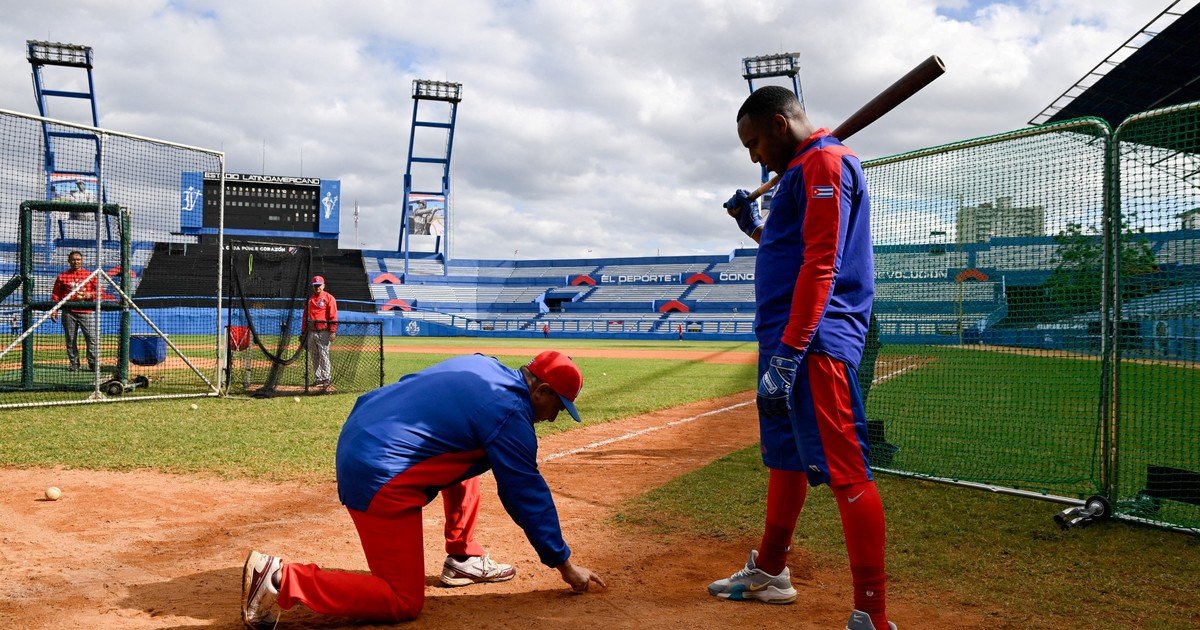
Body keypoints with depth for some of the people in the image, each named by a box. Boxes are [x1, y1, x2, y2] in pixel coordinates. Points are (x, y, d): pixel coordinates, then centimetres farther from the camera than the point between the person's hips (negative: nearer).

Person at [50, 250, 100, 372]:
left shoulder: (90, 275, 8)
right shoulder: (62, 277, 9)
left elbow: (99, 291, 8)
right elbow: (56, 295, 8)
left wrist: (89, 295, -11)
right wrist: (54, 310, -1)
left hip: (87, 312, -1)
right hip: (68, 313, 1)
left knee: (91, 338, -8)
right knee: (70, 340, 4)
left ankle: (93, 365, -4)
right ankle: (74, 365, 10)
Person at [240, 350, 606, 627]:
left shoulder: (482, 365, 12)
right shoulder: (510, 412, -13)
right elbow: (528, 494, -9)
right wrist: (563, 562, 0)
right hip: (380, 480, -10)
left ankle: (463, 559, 26)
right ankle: (284, 580, -10)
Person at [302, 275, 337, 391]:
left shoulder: (329, 298, -2)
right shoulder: (309, 299, 15)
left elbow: (333, 316, -7)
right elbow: (305, 316, 19)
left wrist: (332, 331, -14)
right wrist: (303, 332, 15)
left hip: (323, 332, -6)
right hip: (311, 332, 6)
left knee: (324, 356, -7)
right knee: (314, 357, 10)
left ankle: (326, 380, -5)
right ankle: (317, 379, 18)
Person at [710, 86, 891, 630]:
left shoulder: (824, 161, -10)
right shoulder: (801, 170, 22)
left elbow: (820, 264, -21)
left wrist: (788, 353, -25)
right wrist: (755, 226, 20)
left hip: (814, 341, -11)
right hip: (787, 339, 11)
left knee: (843, 469, -13)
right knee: (785, 456, 19)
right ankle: (769, 573, 34)